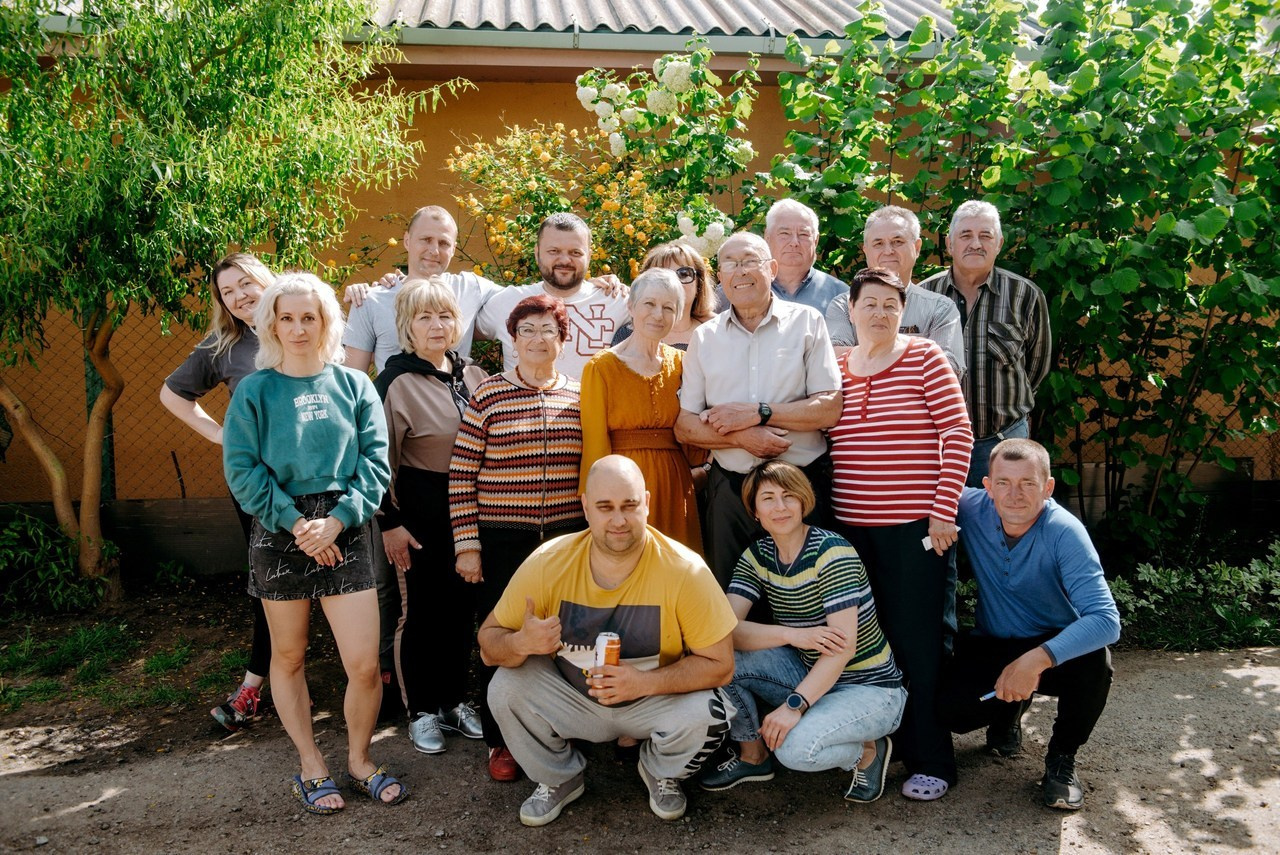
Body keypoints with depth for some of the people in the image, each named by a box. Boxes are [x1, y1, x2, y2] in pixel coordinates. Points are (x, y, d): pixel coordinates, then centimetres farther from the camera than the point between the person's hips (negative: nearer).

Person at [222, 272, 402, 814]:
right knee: (289, 657, 12)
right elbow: (242, 470, -5)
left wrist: (337, 519, -14)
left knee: (364, 664, -3)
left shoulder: (354, 386, 4)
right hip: (279, 533, 0)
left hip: (345, 531, 0)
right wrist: (296, 523, -13)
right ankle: (311, 767, 30)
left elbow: (375, 461, -2)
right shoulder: (254, 391, 1)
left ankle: (359, 760, 21)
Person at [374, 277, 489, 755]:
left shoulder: (474, 377, 8)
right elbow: (381, 458, -9)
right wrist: (390, 522, -11)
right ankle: (421, 711, 20)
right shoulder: (398, 382, -8)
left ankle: (454, 701, 28)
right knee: (425, 610, 5)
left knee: (463, 607, 12)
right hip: (424, 513, -5)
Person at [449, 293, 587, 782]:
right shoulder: (487, 395, -3)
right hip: (501, 542, -2)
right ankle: (501, 742, 24)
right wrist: (466, 545, -6)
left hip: (566, 540, 3)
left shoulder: (579, 397, 6)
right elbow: (462, 475, -3)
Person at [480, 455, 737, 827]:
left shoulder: (684, 570, -23)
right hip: (571, 697, 2)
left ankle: (661, 773, 9)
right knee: (505, 689, -22)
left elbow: (719, 665, -18)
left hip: (656, 699, -1)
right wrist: (521, 643, -36)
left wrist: (646, 682, -33)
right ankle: (558, 779, 8)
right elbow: (489, 642, -11)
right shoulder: (547, 563, -19)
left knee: (706, 714, -29)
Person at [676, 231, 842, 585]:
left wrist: (757, 414, -14)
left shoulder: (807, 322, 2)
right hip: (729, 486, 2)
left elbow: (830, 408, -7)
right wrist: (740, 437, -13)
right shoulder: (704, 337, 8)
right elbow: (684, 426, 3)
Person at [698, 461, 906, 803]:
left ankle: (868, 752, 2)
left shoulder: (832, 552, -19)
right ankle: (751, 755, 8)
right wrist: (794, 635, -29)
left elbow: (844, 646, -26)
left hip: (868, 688, -6)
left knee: (795, 747, -32)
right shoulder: (756, 556, -1)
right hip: (809, 674, 6)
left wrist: (794, 705, -33)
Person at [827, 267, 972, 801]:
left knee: (917, 642, 1)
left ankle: (930, 761, 14)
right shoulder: (835, 366, 10)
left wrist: (944, 511, -12)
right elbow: (821, 439, 15)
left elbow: (958, 434, -6)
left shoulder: (924, 358, -2)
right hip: (849, 526, 4)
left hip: (914, 526, -4)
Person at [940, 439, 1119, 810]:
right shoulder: (971, 509, -16)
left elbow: (1106, 620, -33)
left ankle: (1062, 757, -5)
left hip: (1056, 645, -2)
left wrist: (1037, 659, -47)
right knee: (953, 709, -25)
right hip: (992, 646, 2)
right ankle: (1010, 709, 14)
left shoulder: (1064, 532, -25)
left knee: (1094, 662, -35)